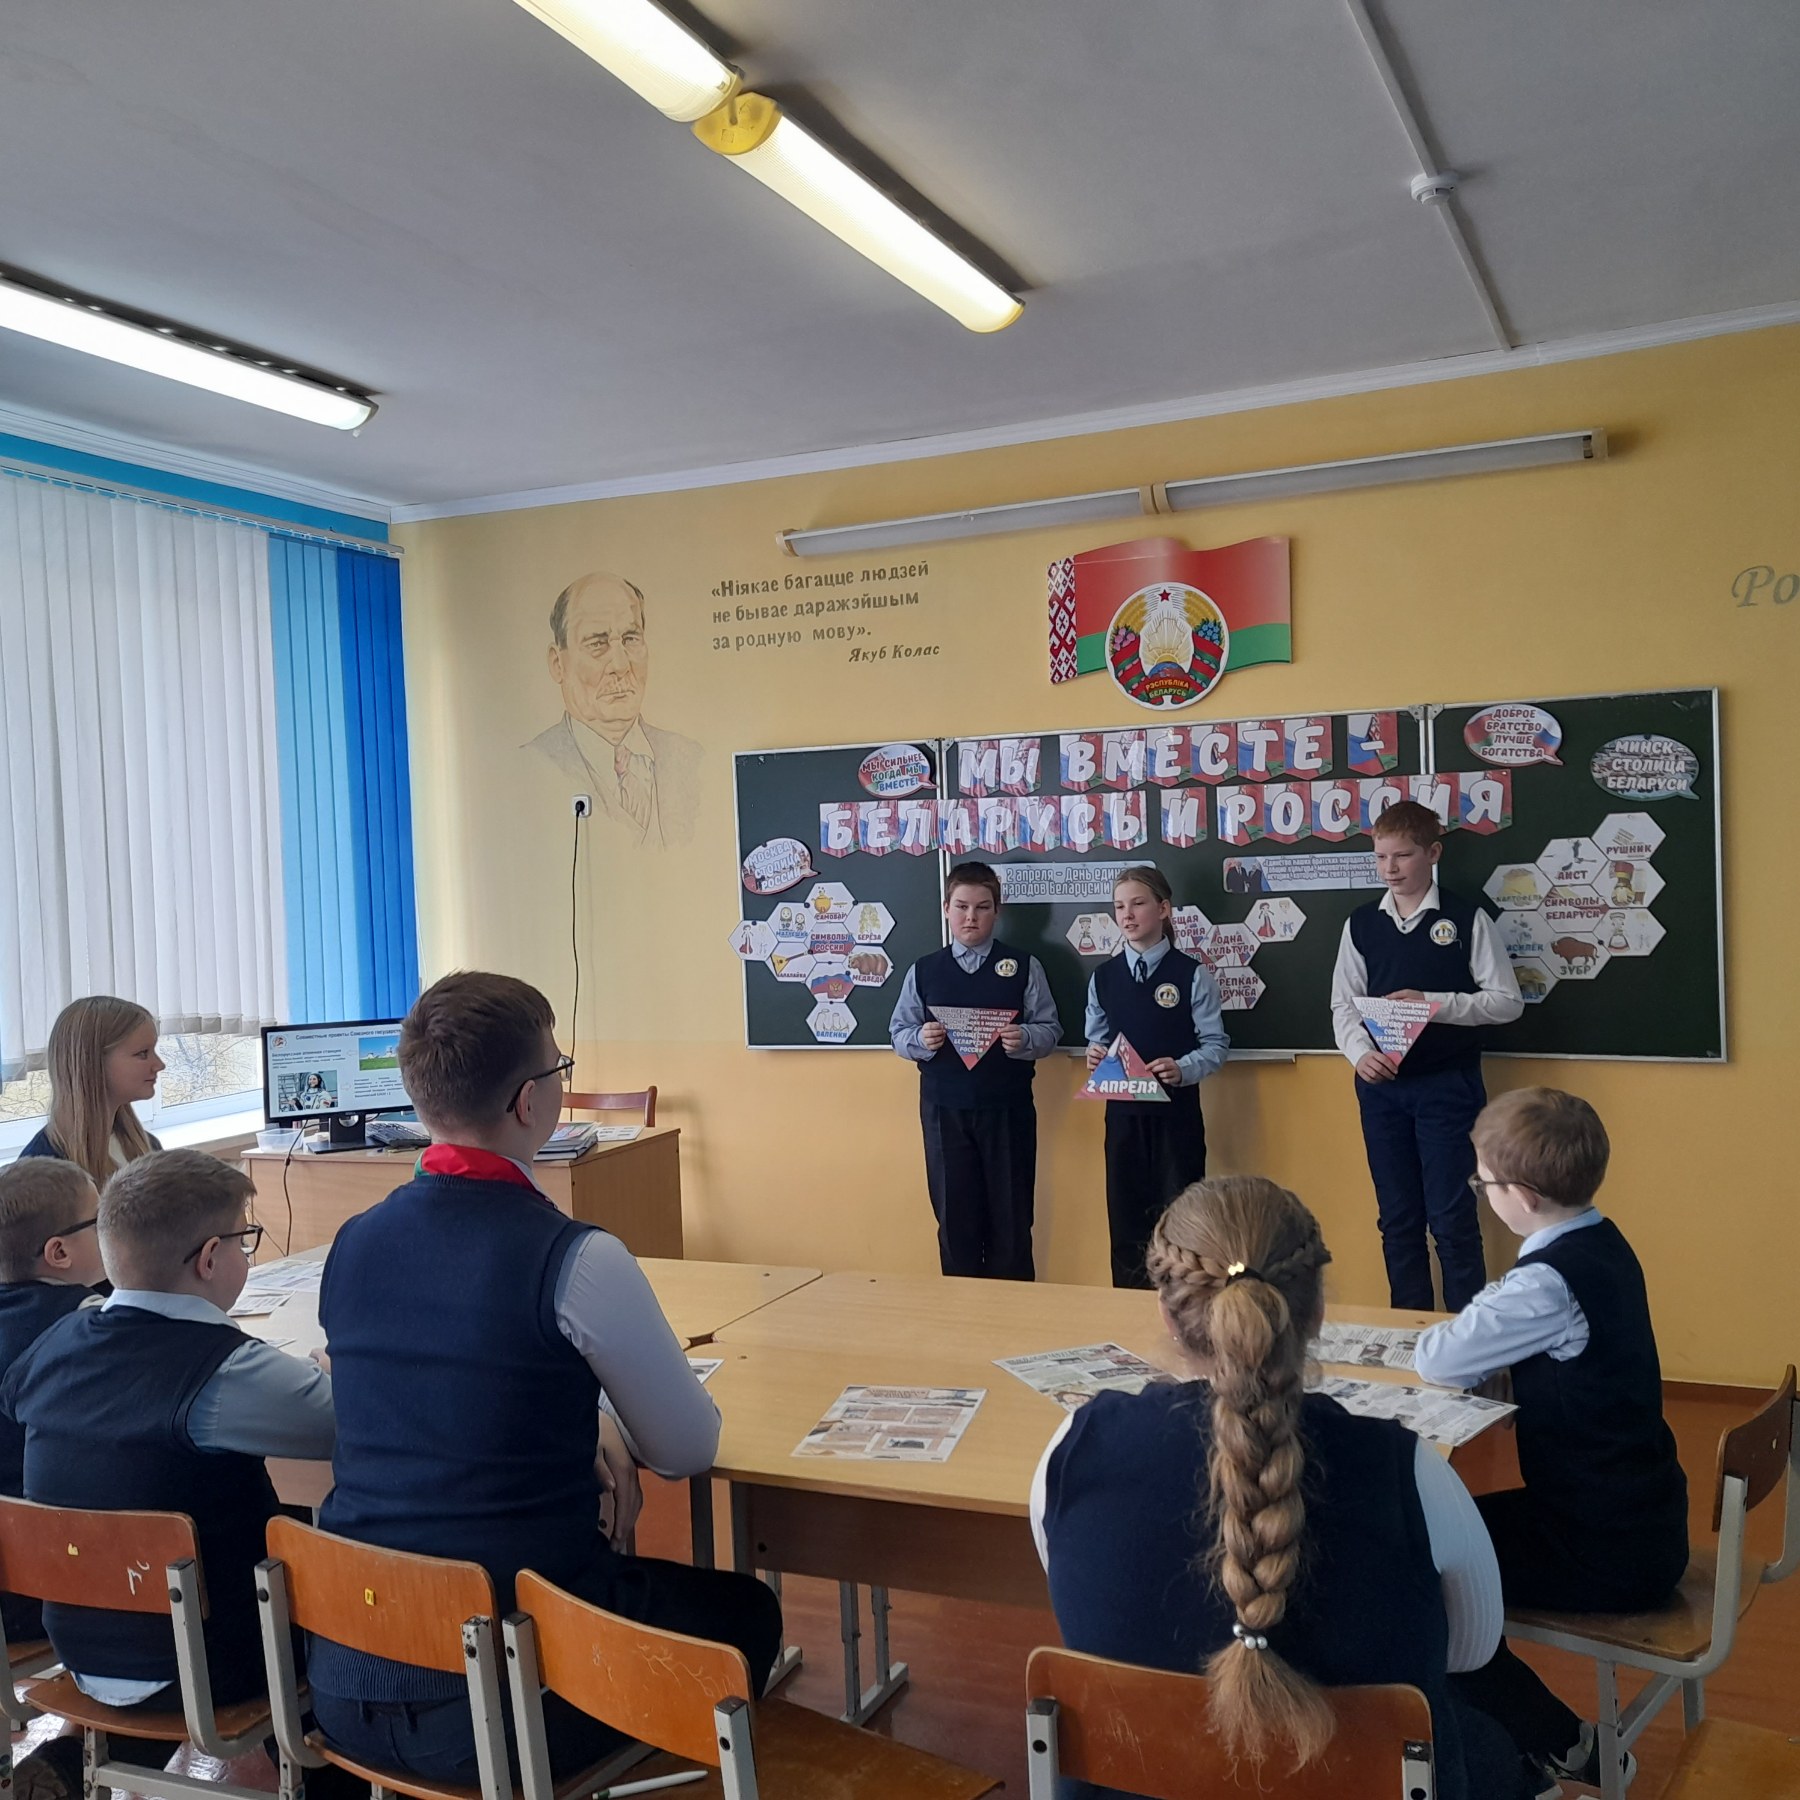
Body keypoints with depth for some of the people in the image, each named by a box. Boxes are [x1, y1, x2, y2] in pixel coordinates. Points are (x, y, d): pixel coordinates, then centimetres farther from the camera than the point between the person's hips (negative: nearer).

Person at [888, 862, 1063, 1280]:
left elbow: (1049, 1029, -1)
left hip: (1008, 1109, -1)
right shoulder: (923, 971, 6)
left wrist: (1025, 1038, -22)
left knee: (1011, 1216, 6)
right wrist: (920, 1039, -16)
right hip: (944, 1110, 1)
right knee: (954, 1215, 8)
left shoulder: (1023, 967, 2)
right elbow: (898, 1033, 5)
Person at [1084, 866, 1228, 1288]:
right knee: (1126, 1219, 9)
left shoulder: (1192, 975, -4)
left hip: (1176, 1112, -3)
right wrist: (1094, 1056, -9)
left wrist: (1182, 1070, -22)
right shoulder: (1103, 976, 7)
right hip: (1122, 1112, 3)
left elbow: (1216, 1045, -5)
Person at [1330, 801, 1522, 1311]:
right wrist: (1361, 1054, -11)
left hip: (1448, 1083, -4)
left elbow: (1506, 1001, -4)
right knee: (1397, 1217, 11)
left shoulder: (1467, 919, -3)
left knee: (1452, 1217, -3)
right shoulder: (1361, 924, 6)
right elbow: (1343, 1004, 7)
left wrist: (1434, 1004, -17)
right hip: (1380, 1084, 4)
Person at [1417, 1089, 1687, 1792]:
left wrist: (1439, 1338, -2)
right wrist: (1474, 1327, -4)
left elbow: (1441, 1363, -22)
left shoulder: (1550, 1281, -27)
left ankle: (1558, 1746, 10)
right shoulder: (1603, 1245, 2)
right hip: (1642, 1518, 9)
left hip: (1607, 1551, -9)